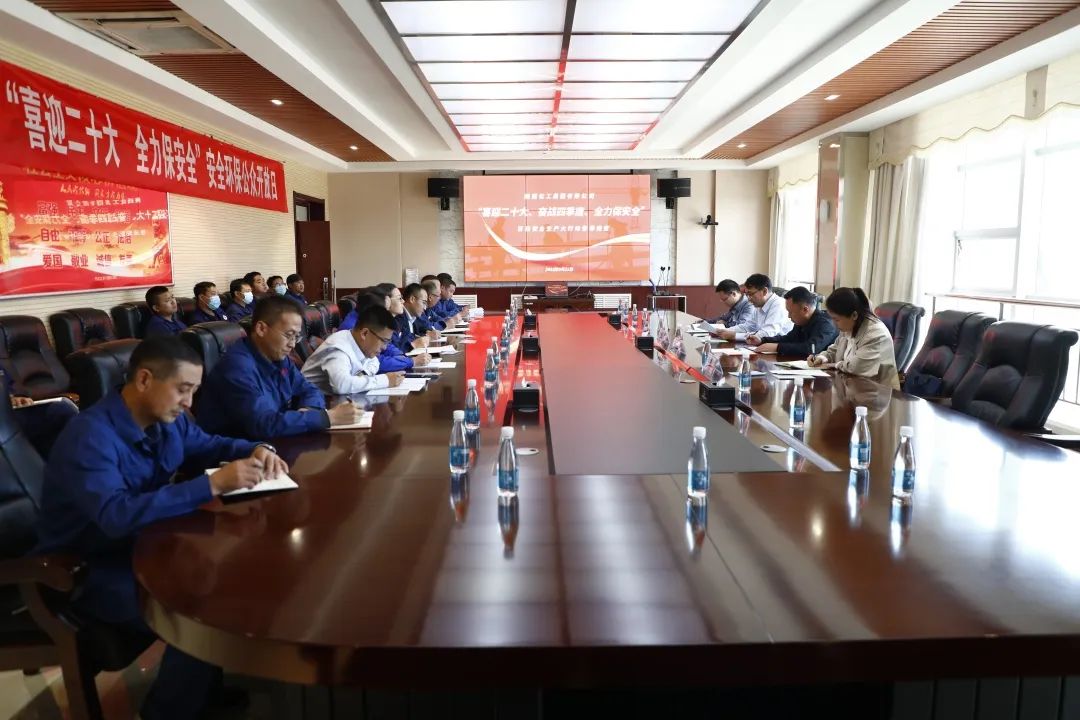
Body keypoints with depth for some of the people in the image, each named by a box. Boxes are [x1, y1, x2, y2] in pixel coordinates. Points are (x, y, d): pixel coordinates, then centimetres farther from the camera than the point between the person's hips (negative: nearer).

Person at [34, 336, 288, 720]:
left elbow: (207, 445, 15)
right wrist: (213, 484, -42)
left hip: (144, 545, 8)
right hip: (89, 569, -8)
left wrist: (255, 451, -7)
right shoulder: (90, 437, -29)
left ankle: (208, 683, 16)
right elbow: (117, 515, -42)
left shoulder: (167, 419, -3)